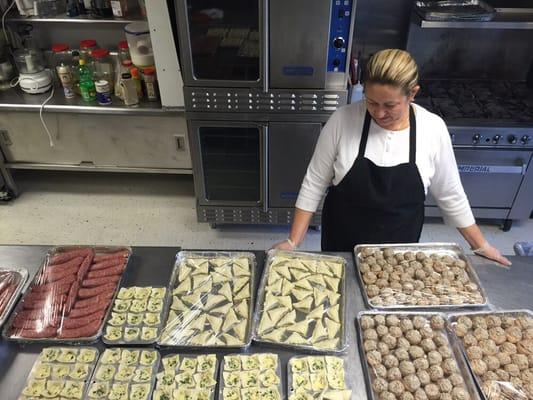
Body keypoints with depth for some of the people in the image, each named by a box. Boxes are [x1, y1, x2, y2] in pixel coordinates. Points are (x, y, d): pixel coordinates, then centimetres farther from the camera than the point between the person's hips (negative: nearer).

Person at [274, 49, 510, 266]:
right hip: (340, 248, 0)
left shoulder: (433, 128, -14)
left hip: (400, 255, 1)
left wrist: (480, 246, 5)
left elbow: (449, 195, -1)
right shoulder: (343, 120, -18)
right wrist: (294, 241, -12)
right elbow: (314, 184, -10)